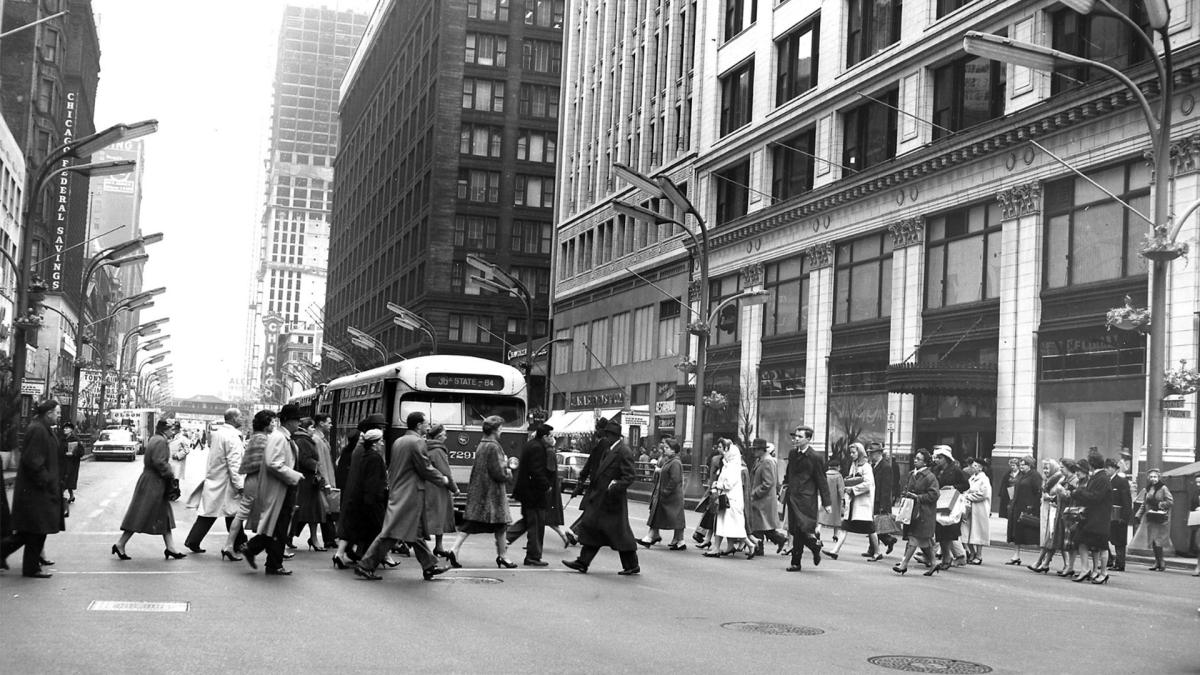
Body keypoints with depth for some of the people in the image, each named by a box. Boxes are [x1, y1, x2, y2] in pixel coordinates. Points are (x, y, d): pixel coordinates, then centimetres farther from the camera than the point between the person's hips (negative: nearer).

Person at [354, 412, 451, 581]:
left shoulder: (398, 442, 14)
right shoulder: (417, 442, -13)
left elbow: (391, 468, 18)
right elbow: (425, 468, -13)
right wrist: (443, 479, 1)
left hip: (397, 493, 10)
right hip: (410, 495, -10)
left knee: (416, 533, 13)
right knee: (391, 532, -6)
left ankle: (430, 567, 18)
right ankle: (365, 566, -6)